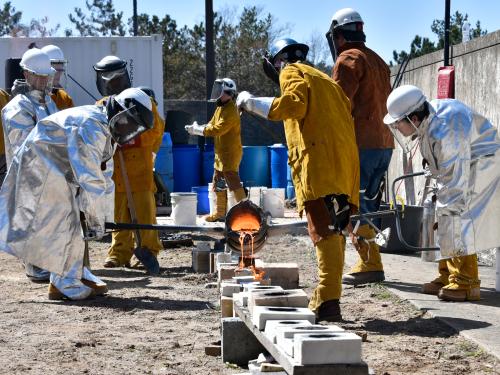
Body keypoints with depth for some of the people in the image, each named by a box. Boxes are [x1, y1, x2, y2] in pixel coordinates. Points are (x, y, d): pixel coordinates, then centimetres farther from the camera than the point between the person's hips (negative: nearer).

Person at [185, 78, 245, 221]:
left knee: (233, 182, -11)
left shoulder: (231, 111, -19)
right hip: (221, 153, 10)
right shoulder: (220, 109, 14)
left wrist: (198, 130, -18)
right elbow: (211, 125, 14)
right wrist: (196, 129, -4)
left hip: (230, 153, -10)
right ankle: (220, 212, 25)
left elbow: (217, 129, -26)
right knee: (218, 184, 16)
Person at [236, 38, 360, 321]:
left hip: (319, 160, -8)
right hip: (345, 163, 8)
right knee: (334, 229, 11)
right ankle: (329, 298, 13)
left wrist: (253, 102, 0)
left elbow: (295, 104, -10)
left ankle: (328, 300, -27)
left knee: (324, 229, -17)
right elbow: (346, 112, 23)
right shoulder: (326, 80, 34)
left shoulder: (292, 72, 10)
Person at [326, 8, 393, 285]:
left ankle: (370, 264, -12)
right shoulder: (378, 61, 22)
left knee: (355, 205, -8)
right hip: (384, 141, 9)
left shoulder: (348, 59, -6)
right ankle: (369, 262, 14)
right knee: (368, 204, 13)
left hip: (361, 143, -9)